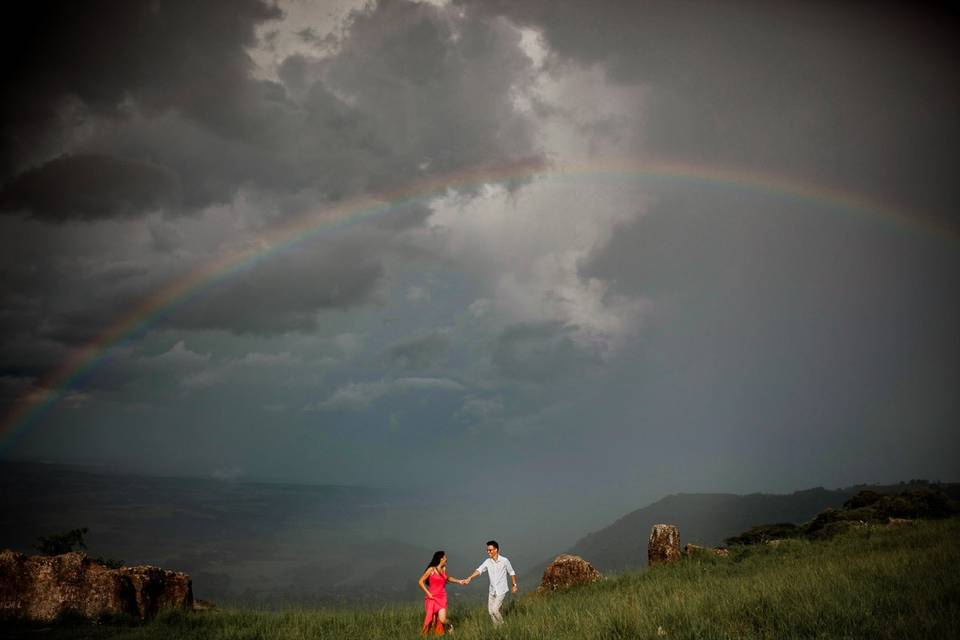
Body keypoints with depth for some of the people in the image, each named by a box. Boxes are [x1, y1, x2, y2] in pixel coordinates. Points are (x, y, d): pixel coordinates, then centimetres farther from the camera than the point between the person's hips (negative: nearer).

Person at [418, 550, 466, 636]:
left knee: (442, 620, -12)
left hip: (442, 598, 4)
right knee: (431, 620, -8)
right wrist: (428, 593, -10)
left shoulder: (444, 569, 9)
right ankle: (425, 634, 17)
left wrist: (458, 581, 22)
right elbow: (420, 582, -5)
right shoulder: (431, 569, -7)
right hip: (433, 597, -4)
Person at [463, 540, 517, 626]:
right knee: (490, 611, 7)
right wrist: (469, 578, -32)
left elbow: (512, 573, 1)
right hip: (492, 590, 5)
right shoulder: (487, 561, -3)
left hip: (501, 590, -5)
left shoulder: (504, 561, -12)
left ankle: (502, 626, 9)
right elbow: (479, 570, -16)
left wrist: (514, 585, 5)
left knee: (494, 609, -13)